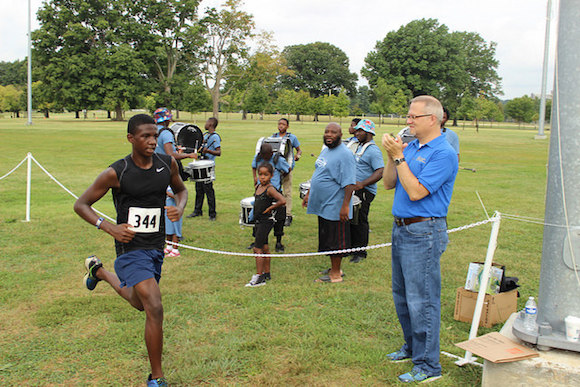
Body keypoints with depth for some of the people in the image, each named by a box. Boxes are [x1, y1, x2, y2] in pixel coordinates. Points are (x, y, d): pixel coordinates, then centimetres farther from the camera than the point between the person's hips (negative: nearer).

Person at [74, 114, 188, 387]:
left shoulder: (167, 164, -2)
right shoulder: (116, 173, -14)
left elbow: (181, 189, 17)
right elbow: (81, 205, -5)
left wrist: (180, 208, -5)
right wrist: (110, 228, -19)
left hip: (156, 247, 6)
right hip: (131, 249, -6)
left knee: (140, 303, 26)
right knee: (155, 308, -19)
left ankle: (98, 270, 53)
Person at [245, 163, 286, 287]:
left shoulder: (270, 189, -18)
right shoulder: (258, 187, 7)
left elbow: (282, 201, -30)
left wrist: (270, 208, -20)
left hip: (266, 221, -9)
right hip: (259, 221, 9)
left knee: (257, 248, -7)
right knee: (264, 248, 16)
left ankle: (259, 277, -2)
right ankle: (267, 273, 26)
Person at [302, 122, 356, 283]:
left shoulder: (345, 155, -17)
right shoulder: (325, 151, 13)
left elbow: (349, 183, -22)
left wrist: (345, 205, -26)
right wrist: (309, 194, 23)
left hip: (335, 208, -9)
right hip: (323, 206, 9)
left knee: (335, 242, 1)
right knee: (327, 240, 18)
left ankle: (335, 274, 12)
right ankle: (334, 269, 31)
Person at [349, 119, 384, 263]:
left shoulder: (373, 150, -16)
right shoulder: (360, 146, 14)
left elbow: (380, 172, -25)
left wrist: (363, 183, -32)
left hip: (365, 192, -9)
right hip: (354, 189, 9)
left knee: (360, 221, -3)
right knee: (351, 218, 15)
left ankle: (361, 252, 7)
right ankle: (352, 247, 28)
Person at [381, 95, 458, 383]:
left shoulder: (443, 154, -15)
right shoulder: (411, 147, 10)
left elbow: (415, 192, -22)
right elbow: (389, 184, 10)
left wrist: (399, 157, -17)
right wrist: (392, 157, -5)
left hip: (423, 233, -9)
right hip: (401, 229, 9)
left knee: (421, 300, -3)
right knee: (402, 295, 19)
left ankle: (428, 366, 9)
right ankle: (412, 347, 36)